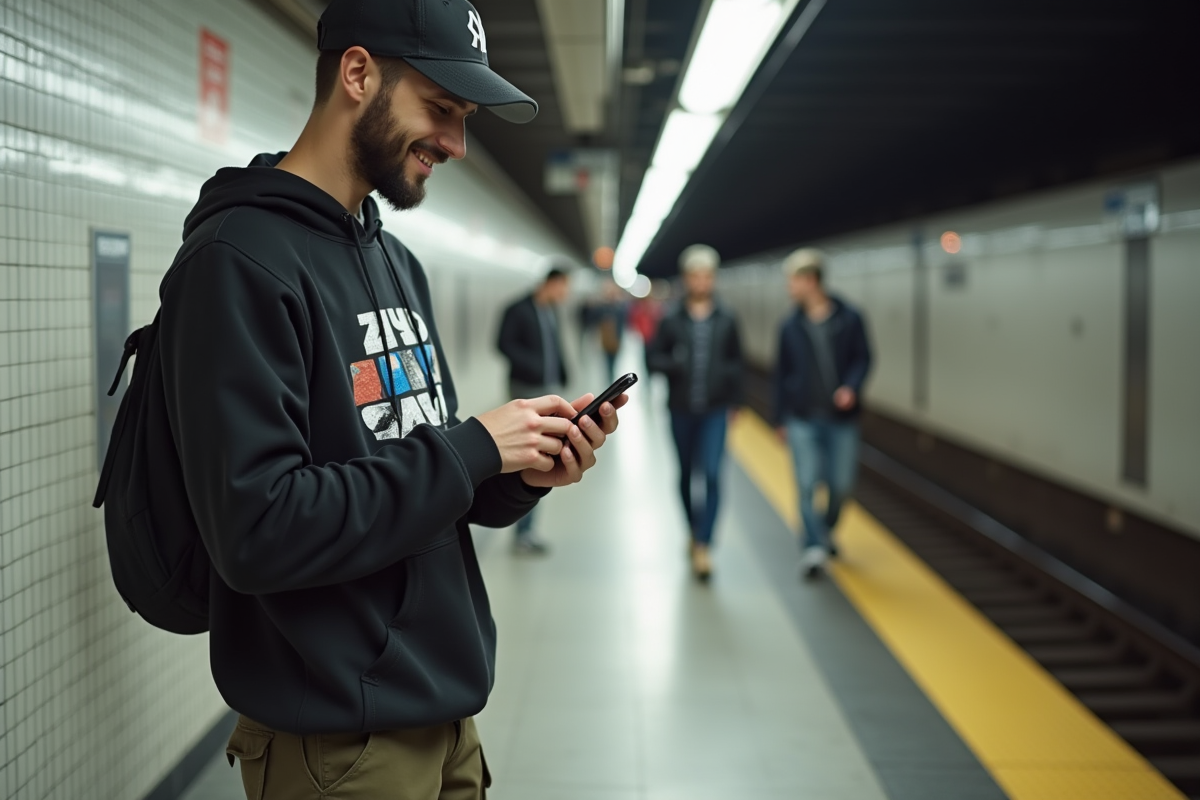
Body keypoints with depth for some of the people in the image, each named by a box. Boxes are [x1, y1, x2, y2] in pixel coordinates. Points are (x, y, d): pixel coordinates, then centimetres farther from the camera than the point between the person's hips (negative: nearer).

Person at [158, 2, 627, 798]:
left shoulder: (398, 262, 10)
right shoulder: (240, 259, -17)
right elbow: (257, 532, -25)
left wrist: (523, 474, -6)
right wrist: (474, 446, -19)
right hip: (336, 736, -8)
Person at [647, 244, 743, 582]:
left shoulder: (726, 322, 2)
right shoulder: (671, 320, 0)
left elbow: (736, 362, 10)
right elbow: (653, 357, 1)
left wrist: (733, 402, 10)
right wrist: (675, 365, -19)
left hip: (715, 411, -1)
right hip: (681, 410, 1)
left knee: (712, 475, -12)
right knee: (686, 473, 14)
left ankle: (703, 546, -12)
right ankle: (694, 528, 36)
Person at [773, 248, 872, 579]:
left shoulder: (849, 318, -2)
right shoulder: (790, 326, 5)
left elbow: (862, 358, 1)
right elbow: (781, 374, 11)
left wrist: (852, 387, -19)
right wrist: (781, 418, 11)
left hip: (842, 418, -1)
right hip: (803, 420, 1)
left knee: (841, 484, 6)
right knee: (806, 484, -9)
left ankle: (827, 530, 33)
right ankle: (815, 547, -3)